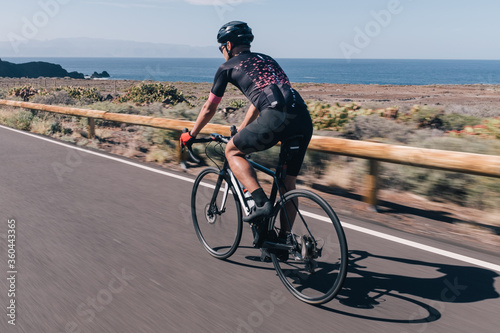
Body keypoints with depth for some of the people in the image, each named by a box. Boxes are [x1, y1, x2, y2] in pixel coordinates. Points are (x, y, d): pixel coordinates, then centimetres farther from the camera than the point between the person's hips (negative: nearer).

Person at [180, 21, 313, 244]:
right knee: (288, 184, 18)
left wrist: (190, 135, 39)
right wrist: (241, 130, 56)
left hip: (277, 117, -7)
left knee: (232, 151, 15)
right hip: (304, 119, 7)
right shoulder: (266, 59, 34)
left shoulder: (228, 67, 16)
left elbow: (209, 108, 24)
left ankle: (261, 202, 0)